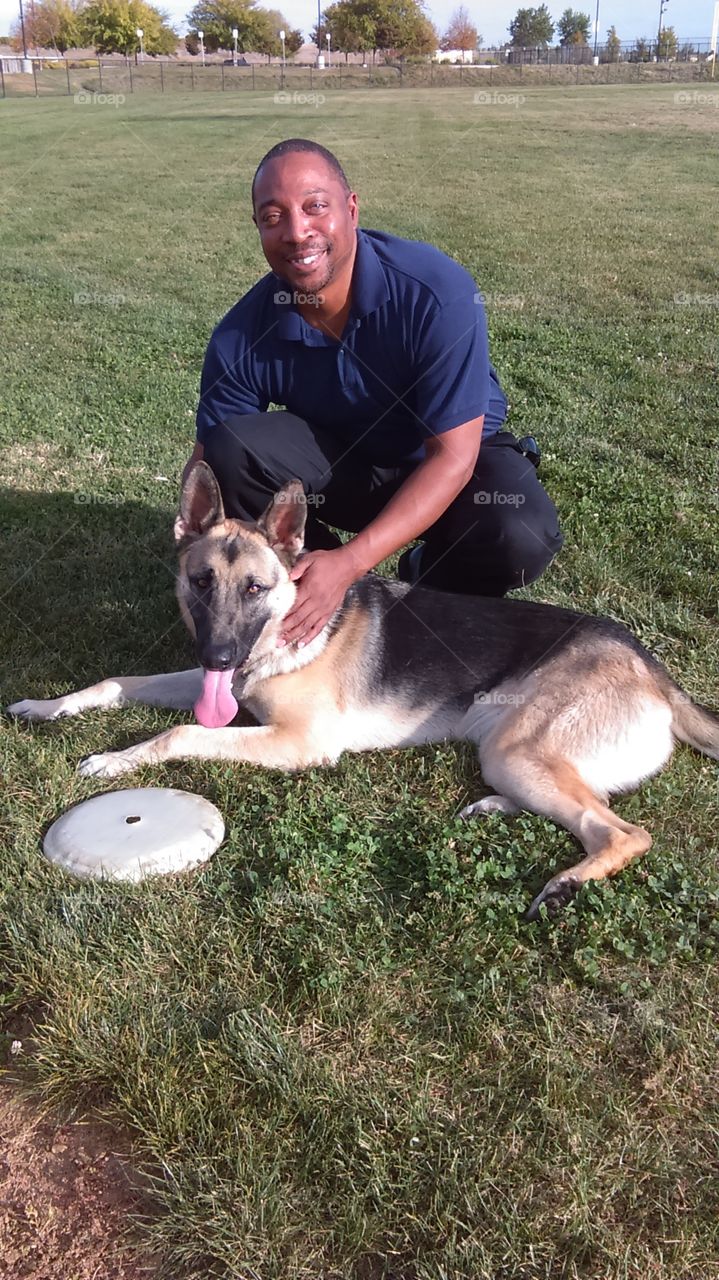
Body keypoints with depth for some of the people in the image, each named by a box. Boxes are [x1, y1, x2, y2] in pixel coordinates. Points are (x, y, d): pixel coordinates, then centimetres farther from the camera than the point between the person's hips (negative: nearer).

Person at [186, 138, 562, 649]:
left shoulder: (437, 291, -29)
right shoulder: (242, 338, -19)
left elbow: (452, 454, -28)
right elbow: (206, 465, -10)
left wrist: (349, 562, -38)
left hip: (448, 460, -2)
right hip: (338, 463, 2)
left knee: (520, 537, -34)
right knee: (232, 447, -26)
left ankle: (431, 587, 3)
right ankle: (307, 593, -3)